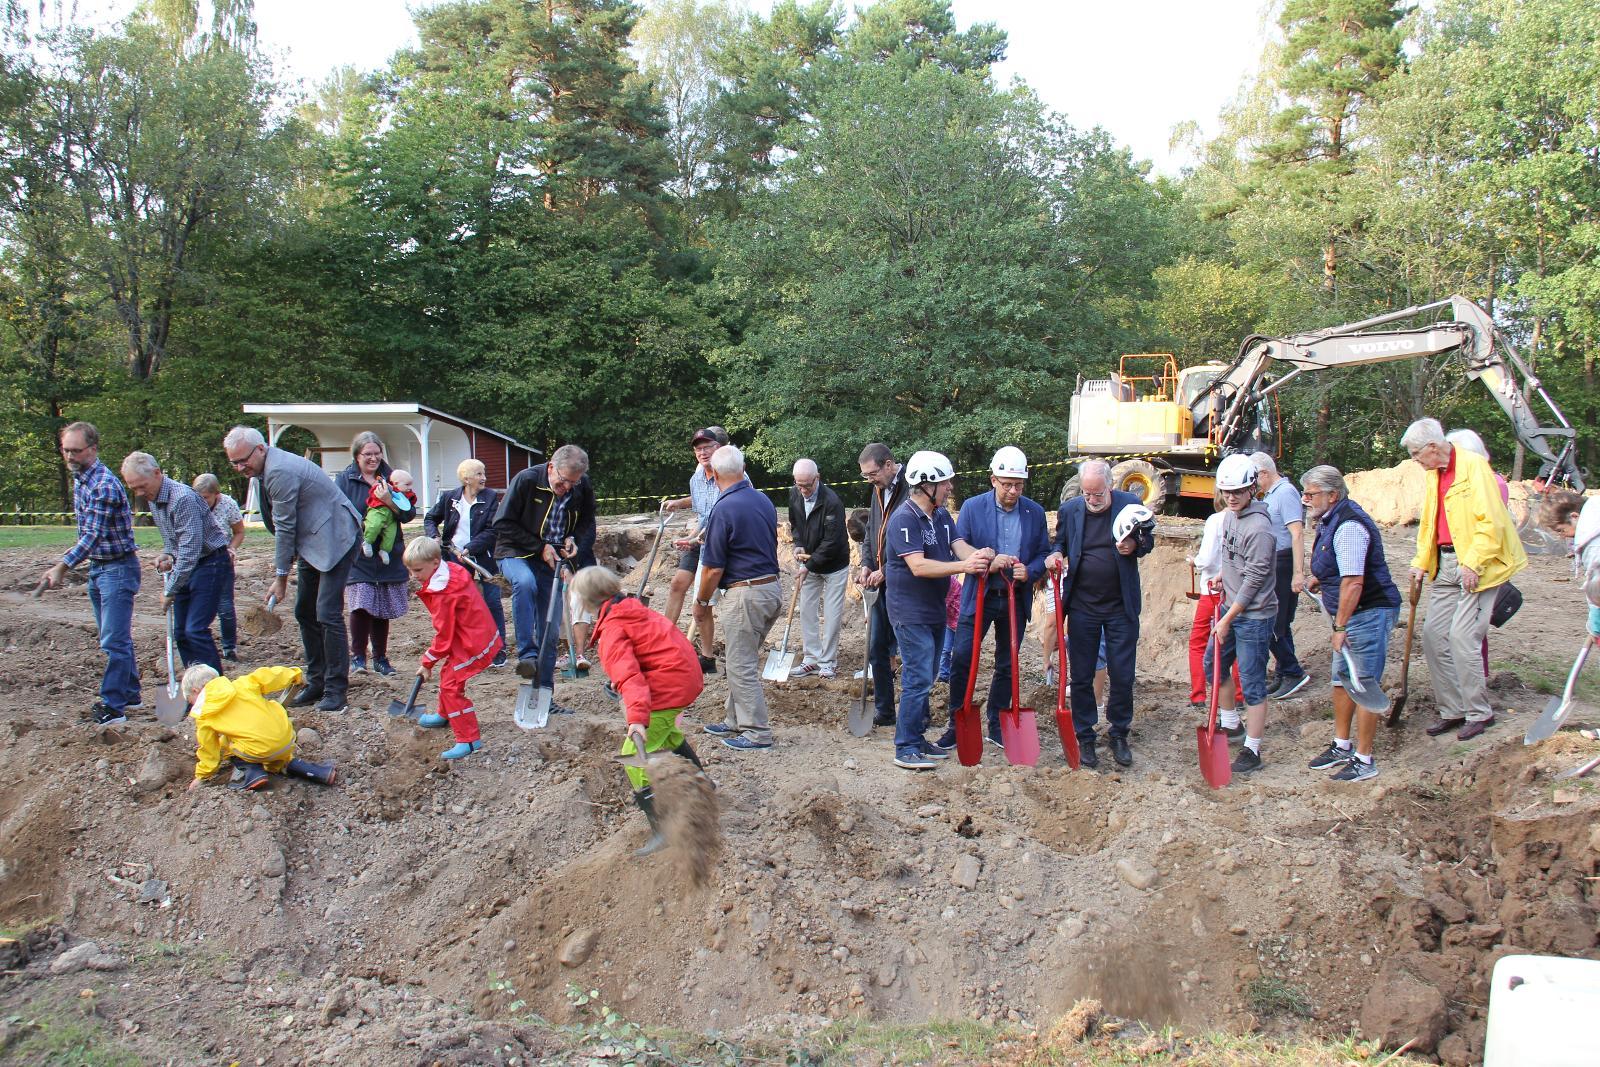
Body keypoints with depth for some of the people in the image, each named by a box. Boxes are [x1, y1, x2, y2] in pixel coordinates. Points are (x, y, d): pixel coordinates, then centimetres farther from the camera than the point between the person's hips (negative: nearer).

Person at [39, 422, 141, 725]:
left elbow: (94, 534, -27)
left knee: (114, 640, -8)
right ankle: (129, 695, 24)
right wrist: (71, 555, 15)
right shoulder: (79, 479, 9)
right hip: (97, 566, 10)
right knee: (115, 638, 15)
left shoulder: (104, 484, -22)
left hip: (118, 567, -10)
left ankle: (113, 706, -5)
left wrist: (62, 567, -31)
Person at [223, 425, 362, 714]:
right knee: (305, 612, 12)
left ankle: (336, 689, -7)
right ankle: (316, 682, 20)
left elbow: (285, 527, -19)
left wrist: (281, 576, -12)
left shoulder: (280, 472, -23)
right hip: (312, 542, 11)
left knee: (327, 614, -12)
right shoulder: (269, 468, 8)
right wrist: (282, 564, 11)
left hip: (334, 538, -11)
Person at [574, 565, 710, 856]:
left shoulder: (612, 632, -16)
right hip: (690, 677, 10)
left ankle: (661, 830, -14)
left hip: (668, 688, -10)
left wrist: (637, 717, -40)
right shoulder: (635, 608, 9)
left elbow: (628, 676, -30)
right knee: (667, 730, 37)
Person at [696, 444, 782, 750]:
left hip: (744, 593, -9)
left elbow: (713, 567, -13)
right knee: (740, 660, 20)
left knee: (741, 665, 1)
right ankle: (735, 721, 28)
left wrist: (701, 599, 4)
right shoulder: (764, 501, 8)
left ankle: (757, 732, 5)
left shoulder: (724, 509, -16)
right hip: (772, 586, 9)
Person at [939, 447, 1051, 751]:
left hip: (1016, 599, 3)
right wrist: (987, 564, -22)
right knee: (961, 660, -7)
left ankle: (997, 726, 25)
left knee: (1007, 666, 12)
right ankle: (957, 726, 6)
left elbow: (1044, 553, 6)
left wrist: (1030, 571, -15)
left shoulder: (1035, 513, 1)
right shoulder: (972, 508, -6)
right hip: (978, 597, -2)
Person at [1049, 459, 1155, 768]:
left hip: (1121, 606, -1)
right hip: (1082, 606, 1)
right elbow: (1060, 544, 13)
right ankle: (1084, 737, 19)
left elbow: (1148, 541, 6)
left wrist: (1136, 545, -16)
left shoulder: (1130, 504, -5)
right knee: (1081, 676, 7)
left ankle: (1119, 735, 22)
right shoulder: (1069, 510, -2)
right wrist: (1056, 555, -10)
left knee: (1122, 676, 5)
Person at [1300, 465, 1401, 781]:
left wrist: (1340, 627, -25)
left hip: (1370, 612, -11)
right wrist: (1319, 579, 32)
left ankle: (1364, 761, 4)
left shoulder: (1348, 526, -23)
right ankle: (1341, 747, 31)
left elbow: (1353, 581, -28)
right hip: (1350, 614, 11)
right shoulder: (1331, 520, 11)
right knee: (1341, 681, 17)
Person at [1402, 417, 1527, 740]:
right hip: (1445, 563, 8)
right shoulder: (1433, 474, 13)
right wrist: (1421, 563, 12)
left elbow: (1491, 521, -18)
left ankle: (1479, 713, 3)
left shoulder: (1473, 466, -13)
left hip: (1476, 566, -8)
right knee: (1433, 635, 5)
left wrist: (1473, 563, -22)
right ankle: (1451, 710, 15)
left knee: (1462, 636, -11)